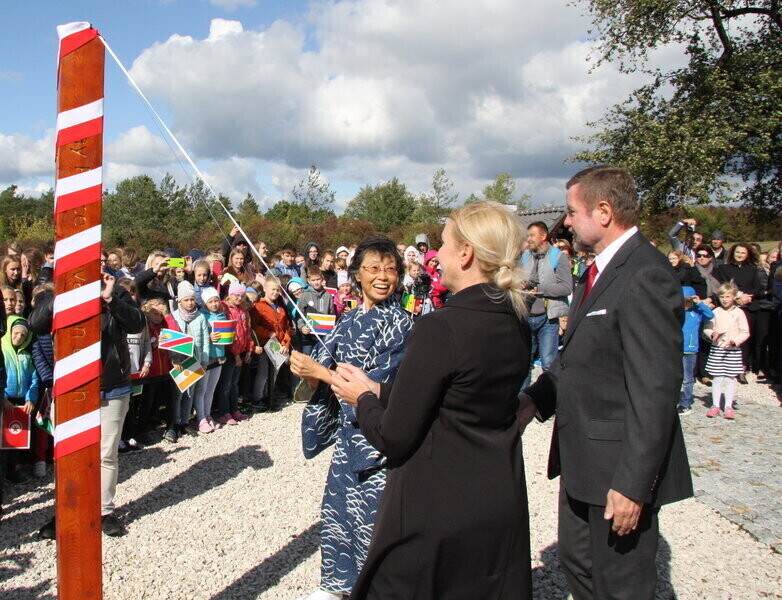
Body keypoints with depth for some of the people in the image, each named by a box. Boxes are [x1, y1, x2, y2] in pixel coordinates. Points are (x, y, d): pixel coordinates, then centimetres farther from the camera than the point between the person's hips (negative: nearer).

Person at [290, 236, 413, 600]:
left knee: (372, 513, 2)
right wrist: (308, 371, -16)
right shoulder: (349, 321, 7)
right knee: (337, 505, 16)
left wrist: (319, 372, -20)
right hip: (349, 429, 7)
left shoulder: (399, 324, -12)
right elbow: (322, 373, 7)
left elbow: (378, 382, -19)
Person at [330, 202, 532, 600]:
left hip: (436, 510, -7)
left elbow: (393, 438, -18)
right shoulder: (516, 324, 0)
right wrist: (378, 390, 11)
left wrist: (362, 398, 2)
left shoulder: (440, 327, -22)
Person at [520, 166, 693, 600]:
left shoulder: (645, 276, -21)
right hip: (582, 459, 9)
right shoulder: (598, 271, 10)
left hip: (618, 466, -9)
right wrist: (538, 397, 1)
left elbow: (654, 392, -24)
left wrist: (633, 483, -23)